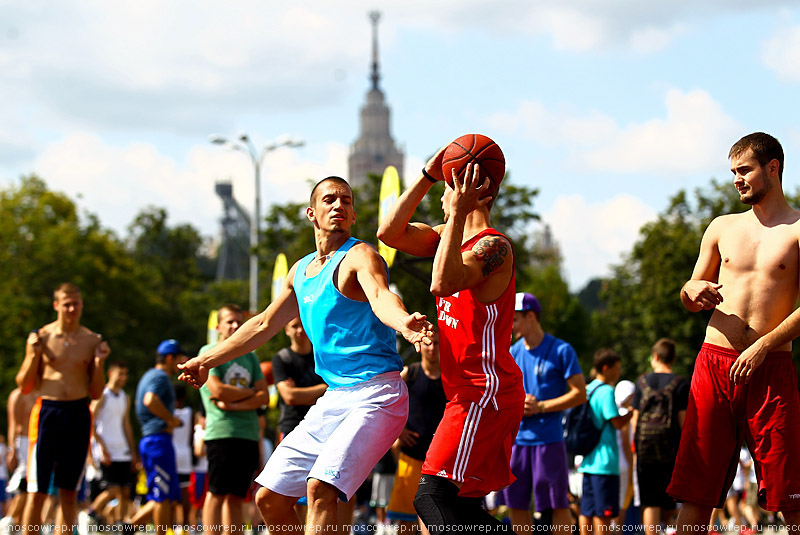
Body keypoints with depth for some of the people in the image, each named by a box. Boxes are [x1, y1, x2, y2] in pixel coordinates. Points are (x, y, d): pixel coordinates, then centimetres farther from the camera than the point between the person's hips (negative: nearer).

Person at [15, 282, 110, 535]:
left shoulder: (92, 341, 7)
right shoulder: (40, 337, 1)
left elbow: (95, 393, 10)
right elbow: (24, 386, 3)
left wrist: (99, 362, -4)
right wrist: (34, 355, -10)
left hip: (78, 413, 2)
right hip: (47, 412, -2)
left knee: (69, 492, 6)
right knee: (37, 491, -4)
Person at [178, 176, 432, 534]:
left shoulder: (360, 256, -9)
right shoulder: (300, 271, 16)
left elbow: (380, 297, -32)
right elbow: (264, 325, 29)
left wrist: (403, 323, -54)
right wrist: (207, 360, 33)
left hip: (376, 396, -9)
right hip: (334, 398, 9)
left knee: (319, 488, -28)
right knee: (269, 497, 8)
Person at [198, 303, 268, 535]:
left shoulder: (250, 356, 19)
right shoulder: (209, 352, 4)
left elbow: (264, 397, 9)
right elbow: (218, 390, -10)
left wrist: (234, 404, -7)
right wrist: (250, 392, 3)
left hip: (249, 433, 5)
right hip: (221, 431, -5)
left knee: (237, 496, 5)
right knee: (217, 493, -7)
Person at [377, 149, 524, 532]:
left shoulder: (493, 246, -14)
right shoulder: (452, 239, 14)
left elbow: (443, 284, -30)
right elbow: (390, 233, 7)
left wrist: (457, 214, -27)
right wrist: (428, 175, 3)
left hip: (485, 393, -10)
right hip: (473, 395, 10)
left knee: (433, 497, -19)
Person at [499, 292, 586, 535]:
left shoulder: (561, 350, -4)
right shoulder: (512, 353, 11)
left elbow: (579, 394, -7)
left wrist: (540, 407, -14)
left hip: (549, 439, -5)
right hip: (516, 439, 5)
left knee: (557, 504, -4)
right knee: (516, 505, 7)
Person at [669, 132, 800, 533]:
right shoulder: (722, 228, 16)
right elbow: (690, 301, 22)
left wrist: (763, 346, -15)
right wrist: (692, 292, -1)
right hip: (714, 362, 4)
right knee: (695, 489, -1)